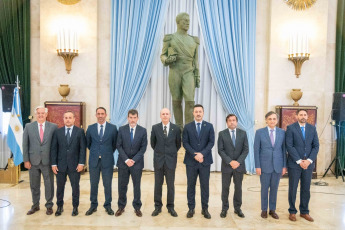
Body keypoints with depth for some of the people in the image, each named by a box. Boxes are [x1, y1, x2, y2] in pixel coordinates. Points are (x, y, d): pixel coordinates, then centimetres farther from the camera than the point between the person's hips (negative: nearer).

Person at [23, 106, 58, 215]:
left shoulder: (53, 127, -1)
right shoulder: (28, 127, 3)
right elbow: (25, 144, 3)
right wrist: (26, 160, -2)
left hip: (47, 161, -1)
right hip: (33, 161, 2)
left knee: (49, 184, 7)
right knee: (34, 185, 13)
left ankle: (49, 205, 22)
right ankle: (35, 205, 30)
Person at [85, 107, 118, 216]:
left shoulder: (113, 128, -1)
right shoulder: (90, 128, 3)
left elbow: (115, 144, 7)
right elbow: (88, 143, 14)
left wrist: (109, 153, 9)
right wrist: (94, 152, 13)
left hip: (107, 160, -1)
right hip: (94, 160, 2)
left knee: (107, 184, 7)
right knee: (93, 184, 10)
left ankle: (108, 206, 21)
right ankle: (93, 205, 26)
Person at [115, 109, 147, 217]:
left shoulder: (143, 130, -1)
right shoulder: (121, 129, 0)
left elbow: (143, 147, -3)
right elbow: (119, 146, -2)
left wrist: (134, 160, -12)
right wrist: (126, 160, -12)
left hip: (137, 163, 0)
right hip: (123, 162, 1)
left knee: (137, 186, 8)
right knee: (122, 186, 8)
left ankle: (137, 207, 23)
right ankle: (121, 206, 24)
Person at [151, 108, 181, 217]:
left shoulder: (176, 128, -2)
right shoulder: (155, 127, -1)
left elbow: (178, 144, 10)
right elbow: (152, 143, 12)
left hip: (171, 160, 0)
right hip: (158, 160, 1)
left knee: (171, 184, 7)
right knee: (158, 184, 8)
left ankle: (170, 207, 20)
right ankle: (158, 207, 21)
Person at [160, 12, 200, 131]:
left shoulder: (193, 40, 12)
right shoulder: (169, 38, 5)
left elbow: (195, 60, 12)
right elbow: (163, 56, 9)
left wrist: (197, 77, 3)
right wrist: (167, 60, -16)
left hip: (188, 74, 1)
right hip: (174, 73, -1)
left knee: (190, 101, -12)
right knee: (177, 102, 3)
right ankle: (179, 129, 18)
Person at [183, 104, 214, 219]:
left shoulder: (209, 126, 5)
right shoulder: (187, 127, 4)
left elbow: (211, 142, -2)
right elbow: (185, 142, -2)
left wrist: (202, 154, -15)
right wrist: (194, 154, -14)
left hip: (205, 160, 0)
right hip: (191, 161, 0)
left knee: (205, 185, 6)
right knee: (190, 185, 7)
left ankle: (205, 208, 18)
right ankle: (191, 208, 18)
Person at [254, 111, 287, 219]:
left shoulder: (282, 132, 3)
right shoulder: (259, 132, -3)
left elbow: (284, 150, 5)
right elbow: (256, 150, -3)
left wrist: (284, 166, 2)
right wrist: (257, 166, -7)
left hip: (278, 166, 2)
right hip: (265, 165, -2)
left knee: (274, 188, 11)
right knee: (264, 188, 8)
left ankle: (272, 209, 25)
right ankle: (264, 209, 23)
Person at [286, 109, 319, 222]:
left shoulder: (312, 128, 7)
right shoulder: (290, 128, -5)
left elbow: (316, 146, 3)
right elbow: (289, 146, -10)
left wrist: (309, 160, -10)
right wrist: (299, 161, -15)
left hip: (308, 163, 3)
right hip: (294, 163, -3)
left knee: (306, 189, 11)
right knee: (293, 188, 6)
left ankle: (304, 212, 24)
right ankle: (292, 211, 19)